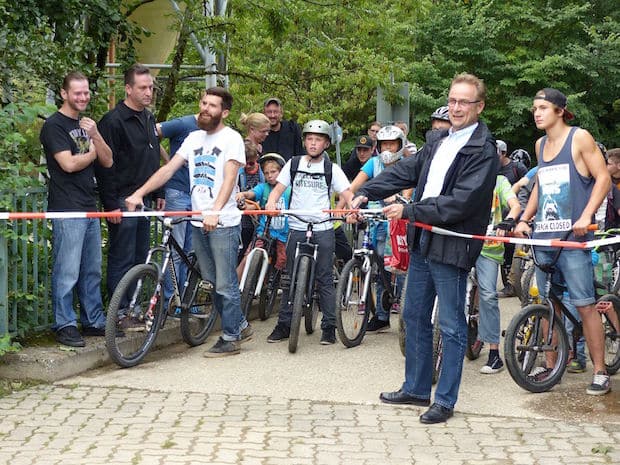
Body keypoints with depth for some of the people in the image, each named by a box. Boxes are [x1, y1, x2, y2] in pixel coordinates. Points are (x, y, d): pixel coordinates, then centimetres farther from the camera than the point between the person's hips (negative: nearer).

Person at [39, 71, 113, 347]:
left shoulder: (86, 124, 17)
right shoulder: (54, 125, -6)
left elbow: (107, 161, 10)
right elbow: (69, 164, -18)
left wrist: (95, 135, -6)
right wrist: (92, 152, 0)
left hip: (89, 207, 8)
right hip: (67, 210, -8)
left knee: (92, 270, 12)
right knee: (67, 271, -6)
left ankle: (94, 321, 20)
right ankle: (65, 326, 0)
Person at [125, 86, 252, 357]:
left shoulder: (231, 139, -6)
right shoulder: (194, 138, 13)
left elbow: (229, 178, -18)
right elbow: (168, 169, 9)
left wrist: (215, 211, -33)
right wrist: (139, 193, -2)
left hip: (223, 222, -7)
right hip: (198, 221, 7)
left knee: (225, 284, -3)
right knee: (212, 282, 14)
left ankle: (230, 338, 6)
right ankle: (240, 326, 27)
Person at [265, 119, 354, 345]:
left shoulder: (332, 169, 5)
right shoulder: (293, 164, 10)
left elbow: (346, 193, -4)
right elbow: (278, 188, 3)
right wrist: (271, 202, -18)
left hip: (323, 229, -2)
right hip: (297, 228, 2)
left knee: (325, 279, 0)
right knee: (290, 279, 5)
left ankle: (329, 327, 5)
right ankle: (284, 325, 12)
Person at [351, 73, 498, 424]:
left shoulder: (483, 151, -13)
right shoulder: (438, 140, 12)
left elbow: (461, 202, -21)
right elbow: (406, 171, 14)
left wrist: (409, 211, -19)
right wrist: (366, 193, 3)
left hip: (451, 247, -8)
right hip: (422, 241, 8)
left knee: (451, 326, 1)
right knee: (415, 317, 16)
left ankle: (445, 400, 11)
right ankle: (416, 388, 29)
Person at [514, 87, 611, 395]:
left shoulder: (579, 138, -2)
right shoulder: (540, 145, 15)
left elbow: (603, 178, -5)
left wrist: (586, 216, -15)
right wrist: (524, 219, 15)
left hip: (572, 237, -6)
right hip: (543, 236, 6)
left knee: (584, 305, -6)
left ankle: (600, 372, 0)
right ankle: (550, 364, 18)